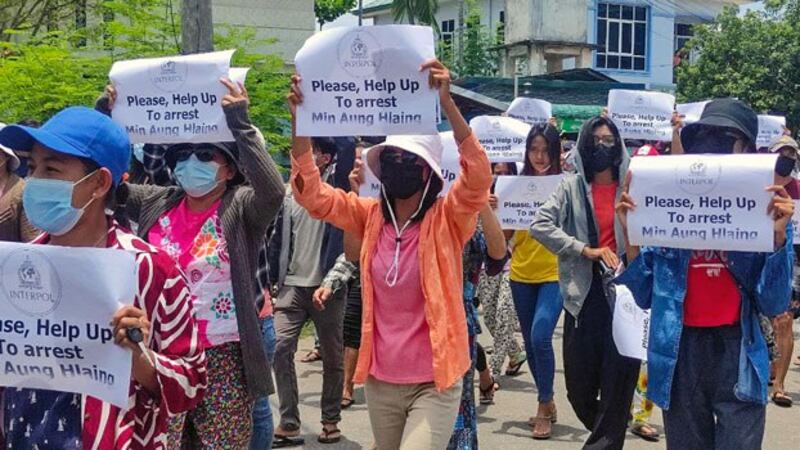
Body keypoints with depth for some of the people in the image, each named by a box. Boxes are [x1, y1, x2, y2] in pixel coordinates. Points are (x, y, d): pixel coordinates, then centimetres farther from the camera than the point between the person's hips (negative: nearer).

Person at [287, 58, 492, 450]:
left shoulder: (446, 218, -8)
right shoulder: (371, 216, 3)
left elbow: (478, 177, -26)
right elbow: (311, 193, -4)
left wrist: (446, 103, -35)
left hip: (433, 382, -5)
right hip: (380, 380, 5)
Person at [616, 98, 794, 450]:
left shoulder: (764, 214, 0)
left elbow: (773, 305, -5)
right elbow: (645, 296, 3)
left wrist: (778, 236, -15)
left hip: (737, 353, -1)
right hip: (680, 352, 2)